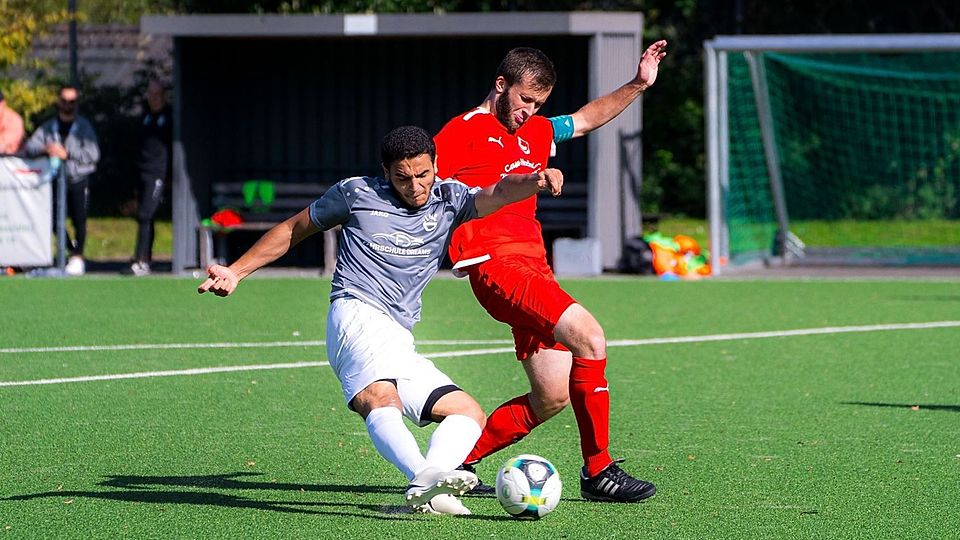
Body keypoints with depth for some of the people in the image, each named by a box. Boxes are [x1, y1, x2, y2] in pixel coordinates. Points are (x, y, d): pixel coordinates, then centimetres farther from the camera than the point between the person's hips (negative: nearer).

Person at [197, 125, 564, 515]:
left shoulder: (449, 201, 14)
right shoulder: (358, 194, 9)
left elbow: (498, 193, -6)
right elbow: (294, 229, 22)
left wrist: (536, 181, -30)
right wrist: (236, 272, 22)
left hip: (398, 340, 7)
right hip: (358, 315, -7)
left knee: (470, 414, -4)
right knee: (381, 400, -33)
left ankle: (425, 490, -28)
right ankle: (425, 475, -59)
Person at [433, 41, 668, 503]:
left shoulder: (534, 134, 22)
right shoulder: (464, 131, -1)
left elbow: (587, 119, 35)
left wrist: (637, 85, 27)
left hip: (533, 268, 9)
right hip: (496, 266, -9)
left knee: (552, 398, 6)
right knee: (589, 336, -25)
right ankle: (598, 471, -21)